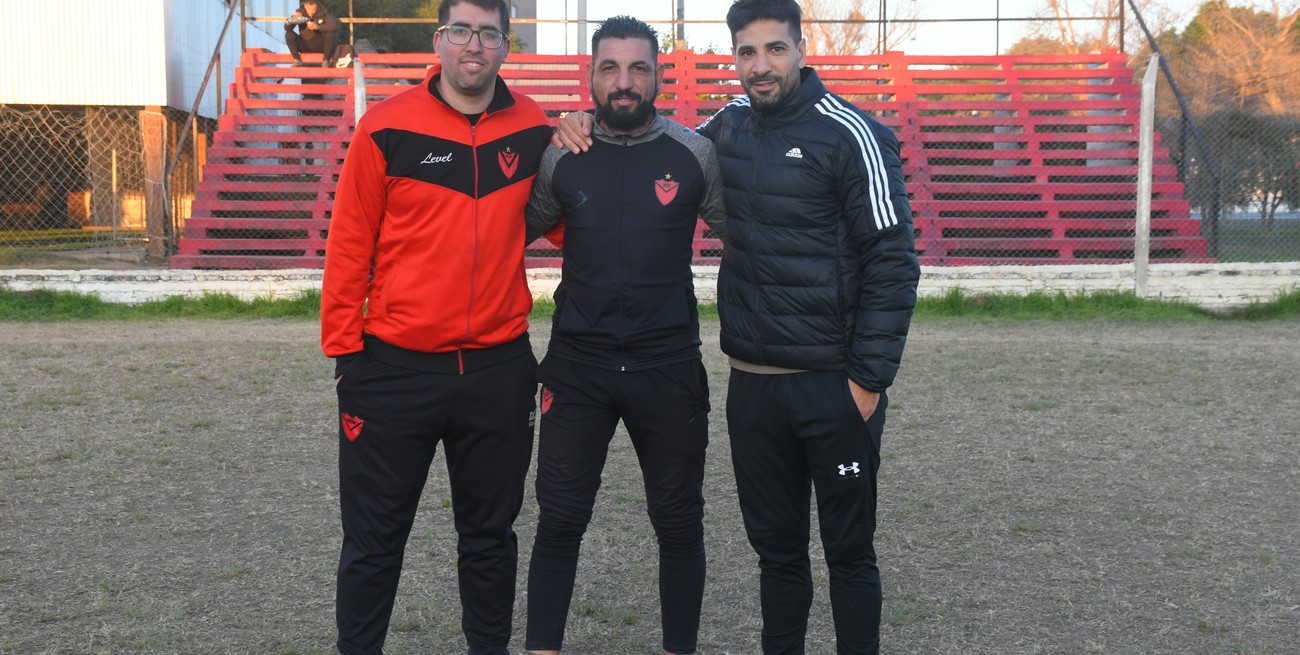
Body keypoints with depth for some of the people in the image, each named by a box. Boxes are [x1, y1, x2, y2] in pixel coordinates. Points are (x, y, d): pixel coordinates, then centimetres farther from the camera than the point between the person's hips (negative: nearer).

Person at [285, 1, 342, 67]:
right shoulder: (300, 12, -10)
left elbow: (336, 25, -27)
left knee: (331, 34, -28)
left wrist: (318, 27, -38)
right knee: (289, 34, -21)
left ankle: (326, 61, -14)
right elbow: (287, 28, -16)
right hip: (304, 46, 1)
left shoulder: (323, 12, -13)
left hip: (320, 45, -1)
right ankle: (297, 60, -14)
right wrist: (293, 18, -38)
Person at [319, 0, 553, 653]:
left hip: (500, 369, 2)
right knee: (374, 539, 10)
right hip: (394, 368, -2)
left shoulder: (534, 130, 2)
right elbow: (349, 245, -4)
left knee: (489, 535, 15)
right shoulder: (388, 126, -5)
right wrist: (343, 348, -5)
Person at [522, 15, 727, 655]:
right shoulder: (560, 158, 2)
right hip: (577, 363, 1)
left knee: (679, 522, 10)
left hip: (668, 364, 0)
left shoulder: (695, 154, -2)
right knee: (559, 519, 3)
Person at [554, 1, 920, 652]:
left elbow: (893, 263, -12)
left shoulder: (850, 134, -10)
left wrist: (869, 378, -14)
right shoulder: (727, 127, 7)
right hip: (751, 380, 5)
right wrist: (583, 127, 4)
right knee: (775, 545, 16)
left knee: (848, 549, 7)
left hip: (834, 383, -5)